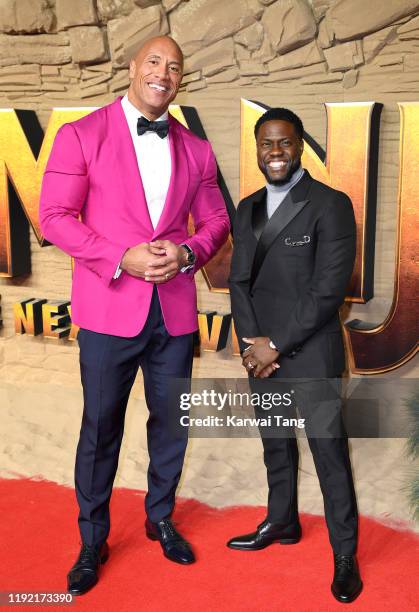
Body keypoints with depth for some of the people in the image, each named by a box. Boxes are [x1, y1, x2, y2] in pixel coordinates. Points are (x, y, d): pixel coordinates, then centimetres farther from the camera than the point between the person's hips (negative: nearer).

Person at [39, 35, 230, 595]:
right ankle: (92, 540, 27)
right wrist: (122, 259, -18)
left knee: (171, 421, 15)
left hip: (175, 311, 4)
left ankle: (160, 518, 38)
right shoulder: (80, 136, -2)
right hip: (109, 309, -3)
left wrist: (186, 253, -9)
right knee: (101, 428, 8)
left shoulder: (196, 150, 9)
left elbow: (215, 220, 13)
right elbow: (55, 216, -7)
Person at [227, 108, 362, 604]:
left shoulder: (331, 205, -10)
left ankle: (345, 554, 20)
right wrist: (251, 342, -5)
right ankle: (281, 523, 39)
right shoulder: (248, 209, 10)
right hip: (260, 354, 6)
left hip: (311, 357, -6)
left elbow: (329, 289, -15)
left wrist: (276, 345, -14)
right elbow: (239, 280, 9)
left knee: (330, 455, 4)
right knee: (276, 448, 20)